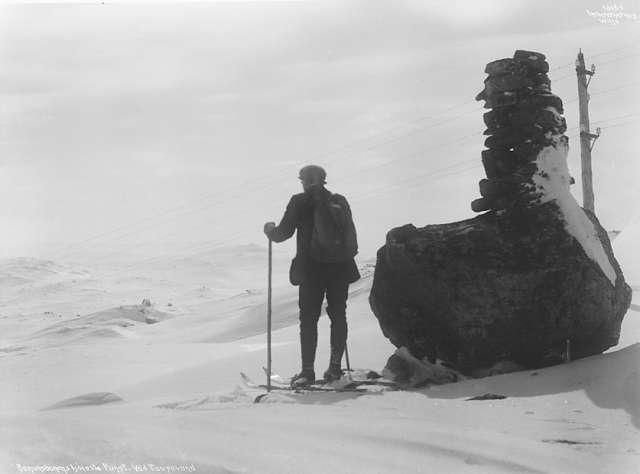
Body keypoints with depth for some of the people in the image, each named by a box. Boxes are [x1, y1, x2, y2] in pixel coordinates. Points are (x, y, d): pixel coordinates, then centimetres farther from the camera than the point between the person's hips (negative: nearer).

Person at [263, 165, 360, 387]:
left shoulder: (299, 202, -5)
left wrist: (271, 230, 15)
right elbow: (351, 235, 11)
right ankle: (335, 366, 13)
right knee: (338, 316, 11)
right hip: (340, 268, 3)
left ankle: (308, 370, -1)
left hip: (311, 270, -3)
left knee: (309, 319, 2)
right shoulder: (339, 201, 7)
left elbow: (285, 231, -5)